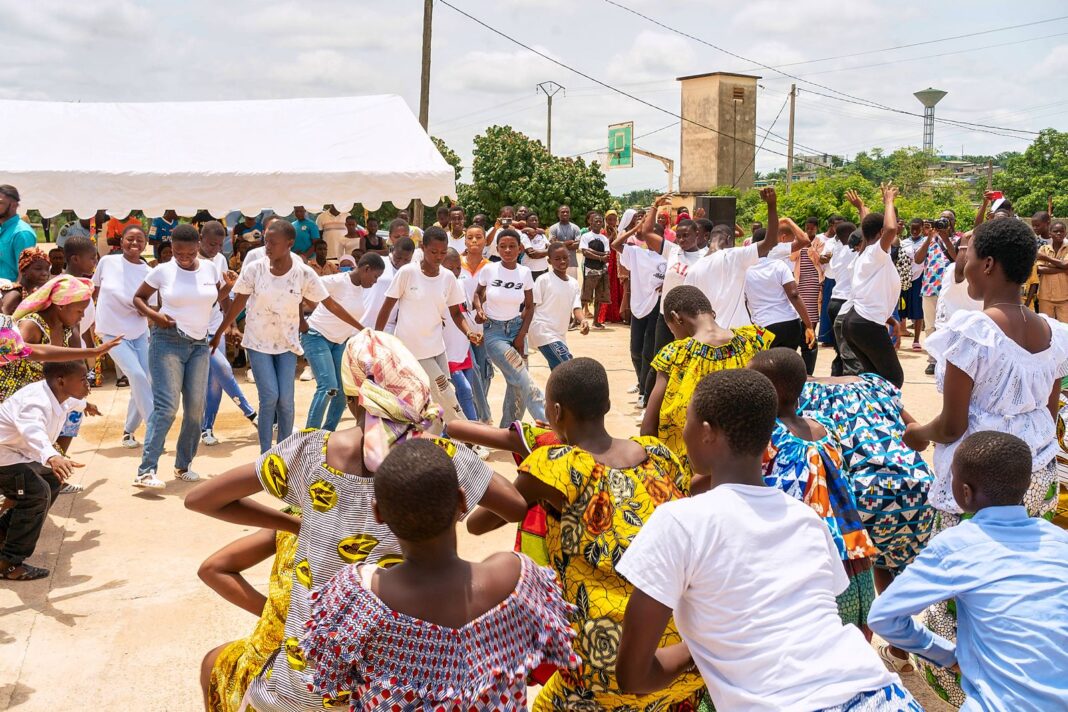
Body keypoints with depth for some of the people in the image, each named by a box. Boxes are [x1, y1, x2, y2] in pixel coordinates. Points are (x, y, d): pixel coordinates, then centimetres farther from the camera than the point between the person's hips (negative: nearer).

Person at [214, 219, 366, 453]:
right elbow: (238, 302, 0)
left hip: (287, 343, 1)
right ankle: (265, 456, 2)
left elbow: (331, 304, -6)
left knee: (285, 400, -3)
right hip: (258, 342, -1)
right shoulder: (254, 269, -11)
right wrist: (219, 333, 6)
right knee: (270, 397, -10)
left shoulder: (304, 274, -11)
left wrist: (362, 328, -6)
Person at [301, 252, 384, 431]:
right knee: (328, 387, -18)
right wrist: (301, 322, -19)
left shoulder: (362, 289, 3)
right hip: (316, 337, -8)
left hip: (340, 341, 8)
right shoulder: (338, 281, -22)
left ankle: (327, 433, 18)